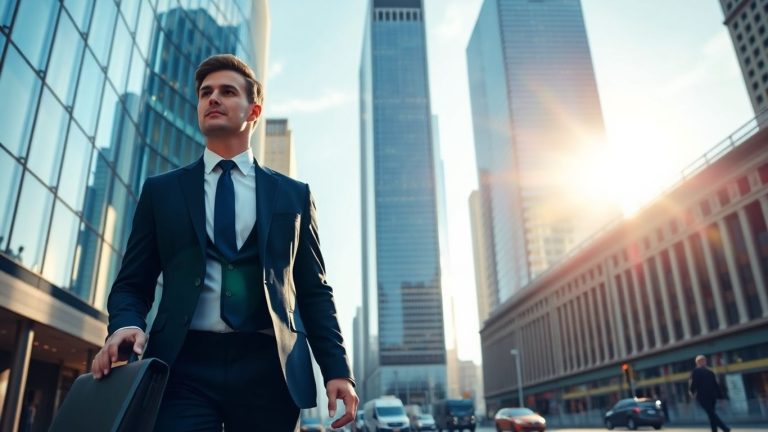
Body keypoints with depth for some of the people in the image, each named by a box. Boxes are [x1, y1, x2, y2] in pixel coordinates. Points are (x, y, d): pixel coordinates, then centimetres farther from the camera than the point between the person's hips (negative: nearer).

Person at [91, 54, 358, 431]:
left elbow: (314, 291, 9)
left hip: (269, 369, 1)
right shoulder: (161, 190, 12)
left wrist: (337, 370, -1)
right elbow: (132, 283, 11)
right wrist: (125, 326, -12)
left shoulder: (294, 195, 11)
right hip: (185, 366, 0)